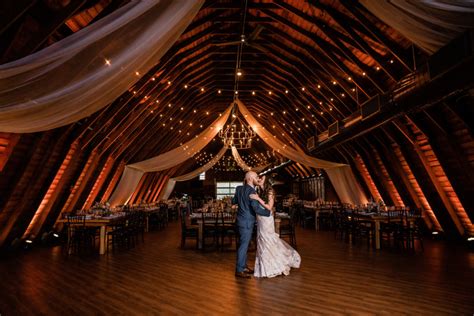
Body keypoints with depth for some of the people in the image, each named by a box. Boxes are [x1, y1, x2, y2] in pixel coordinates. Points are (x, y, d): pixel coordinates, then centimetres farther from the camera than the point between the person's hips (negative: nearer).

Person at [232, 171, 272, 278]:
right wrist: (269, 212, -10)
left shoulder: (239, 189, 5)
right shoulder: (251, 192, -21)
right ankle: (239, 271, 10)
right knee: (244, 245, 0)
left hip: (242, 220, 9)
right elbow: (257, 209, -25)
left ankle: (243, 266, 29)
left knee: (244, 244, 18)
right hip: (247, 222, -9)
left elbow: (233, 201, 17)